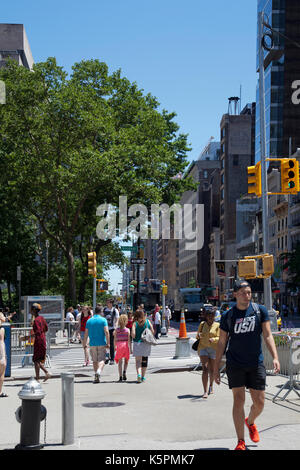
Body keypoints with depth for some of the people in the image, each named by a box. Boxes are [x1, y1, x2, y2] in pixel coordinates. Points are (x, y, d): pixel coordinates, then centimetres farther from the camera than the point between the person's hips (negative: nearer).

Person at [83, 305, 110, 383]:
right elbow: (106, 332, -13)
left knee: (95, 361, 12)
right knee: (101, 360, -1)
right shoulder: (103, 320, -3)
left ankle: (96, 377, 12)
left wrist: (85, 344, 13)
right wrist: (108, 343, -10)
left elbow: (86, 334, 6)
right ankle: (98, 371, -28)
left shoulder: (89, 320, 7)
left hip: (92, 344, 3)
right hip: (102, 343, -3)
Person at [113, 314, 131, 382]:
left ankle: (120, 377, 3)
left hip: (119, 345, 1)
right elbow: (129, 340, -8)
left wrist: (115, 347, 17)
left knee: (120, 362, 6)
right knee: (126, 361, 15)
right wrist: (130, 348, -5)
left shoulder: (116, 330, 1)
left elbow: (115, 339, 4)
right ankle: (124, 371, -10)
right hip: (126, 345, -1)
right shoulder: (127, 330, -5)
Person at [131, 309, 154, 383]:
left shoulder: (135, 323, -5)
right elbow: (152, 332, 0)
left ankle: (139, 374, -22)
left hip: (137, 343, -2)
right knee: (145, 360, 15)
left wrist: (135, 337, 7)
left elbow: (133, 335, -13)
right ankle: (143, 377, 19)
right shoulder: (148, 322, 2)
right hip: (146, 344, 3)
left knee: (138, 361, 0)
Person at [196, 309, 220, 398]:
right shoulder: (202, 324, 8)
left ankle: (211, 385, 39)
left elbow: (219, 338, -4)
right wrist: (198, 336, -7)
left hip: (214, 349, 0)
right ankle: (205, 392, -17)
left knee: (211, 370, 10)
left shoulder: (217, 325, 2)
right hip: (203, 348, 0)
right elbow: (197, 336, 16)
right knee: (205, 368, -13)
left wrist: (213, 339, -24)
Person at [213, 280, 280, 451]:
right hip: (235, 364, -1)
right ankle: (241, 442, 2)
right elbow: (222, 342, 6)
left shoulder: (260, 310, 1)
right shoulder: (228, 316, 0)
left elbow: (268, 336, -1)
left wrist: (275, 357, -14)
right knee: (239, 400, -7)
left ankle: (250, 422, 38)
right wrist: (216, 367, 5)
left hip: (256, 363, 1)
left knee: (259, 403, 4)